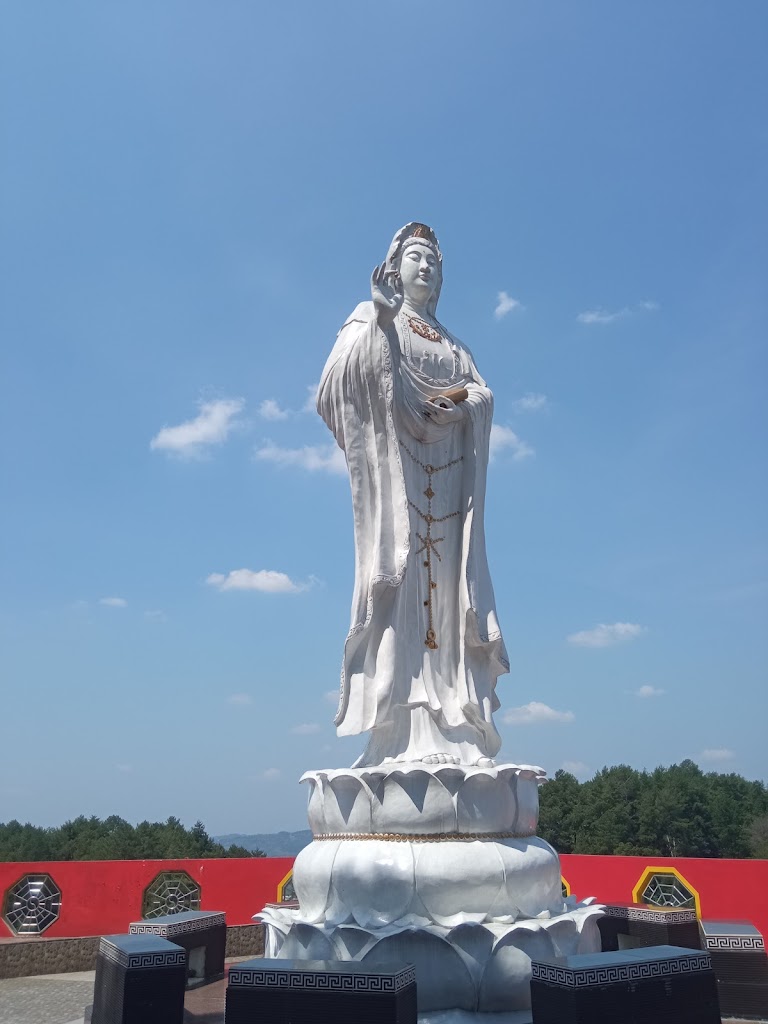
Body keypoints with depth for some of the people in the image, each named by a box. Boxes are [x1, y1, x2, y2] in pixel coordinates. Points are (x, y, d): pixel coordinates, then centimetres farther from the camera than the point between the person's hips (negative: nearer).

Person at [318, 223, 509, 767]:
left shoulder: (453, 344, 26)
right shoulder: (374, 319, 13)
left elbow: (484, 395, 10)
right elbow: (344, 375, -5)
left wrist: (463, 399, -10)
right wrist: (379, 321, -15)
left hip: (445, 478, 5)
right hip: (395, 468, -4)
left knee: (445, 587, -4)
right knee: (401, 580, -15)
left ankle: (453, 733, -6)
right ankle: (403, 737, -16)